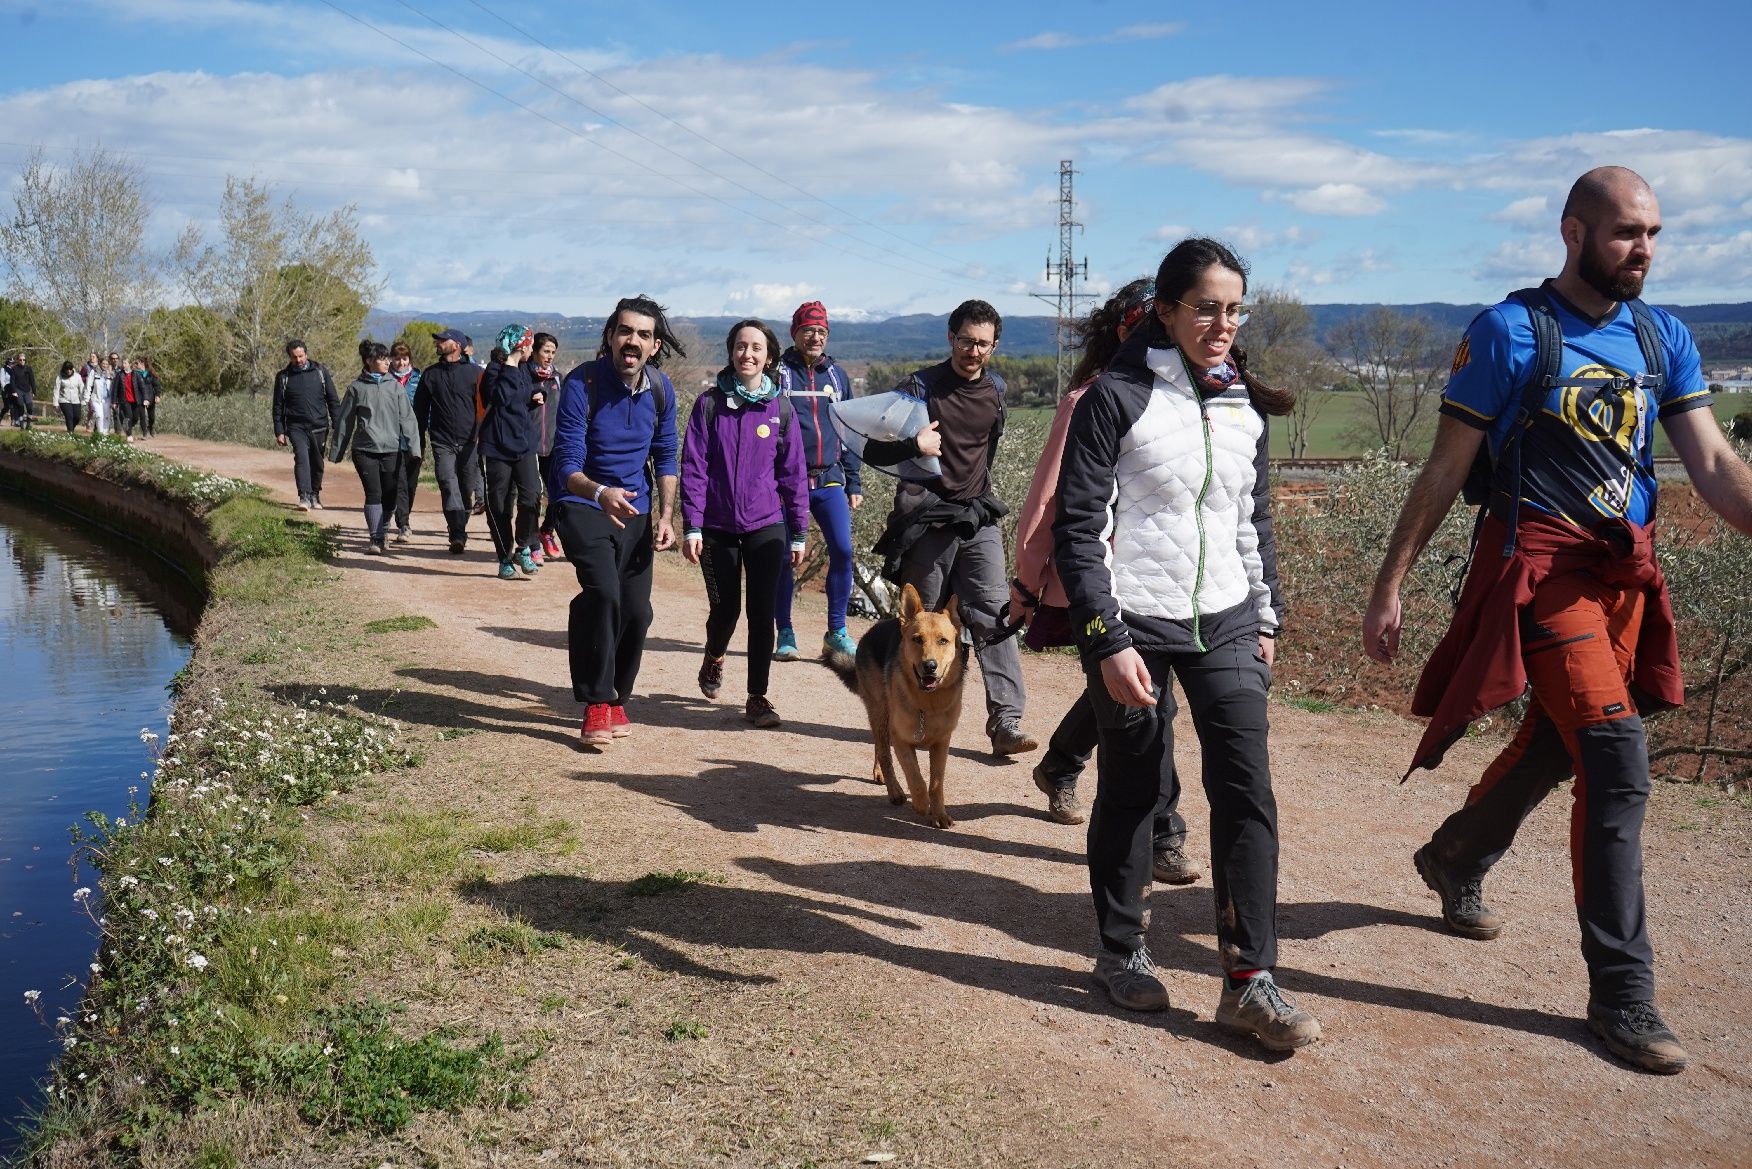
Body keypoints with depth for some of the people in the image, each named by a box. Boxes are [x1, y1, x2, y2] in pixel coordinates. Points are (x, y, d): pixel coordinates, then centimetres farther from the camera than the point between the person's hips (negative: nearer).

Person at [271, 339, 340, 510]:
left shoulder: (321, 371, 5)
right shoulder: (283, 377, 4)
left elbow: (333, 400, 6)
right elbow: (278, 406, 8)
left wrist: (337, 425, 0)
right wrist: (279, 431, 2)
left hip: (319, 427, 1)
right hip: (296, 427, -1)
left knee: (317, 463, 9)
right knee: (302, 458, -20)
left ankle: (315, 495, 27)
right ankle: (304, 497, -26)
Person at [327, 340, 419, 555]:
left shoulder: (394, 385, 7)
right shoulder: (357, 387, 4)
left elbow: (407, 417, 6)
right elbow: (344, 420, 10)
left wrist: (414, 444, -3)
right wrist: (336, 451, 12)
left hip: (391, 449, 2)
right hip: (364, 449, -2)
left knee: (390, 497, 3)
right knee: (373, 493, -11)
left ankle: (381, 534, 22)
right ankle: (375, 539, -6)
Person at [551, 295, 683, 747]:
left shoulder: (660, 389, -3)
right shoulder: (582, 383, -19)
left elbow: (665, 457, 9)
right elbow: (567, 463, -24)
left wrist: (666, 517, -1)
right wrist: (601, 493, -43)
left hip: (634, 510, 5)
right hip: (583, 507, -5)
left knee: (637, 611, 1)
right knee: (603, 593, -26)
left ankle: (615, 698, 24)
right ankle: (596, 705, -13)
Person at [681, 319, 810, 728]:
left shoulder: (781, 408, 1)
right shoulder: (710, 403, -2)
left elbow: (794, 472, 4)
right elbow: (693, 467, -3)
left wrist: (799, 533, 3)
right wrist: (692, 526, -10)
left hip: (766, 525, 0)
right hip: (717, 526, 0)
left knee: (761, 612, -4)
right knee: (725, 608, 7)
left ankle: (758, 697, 5)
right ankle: (714, 659, 39)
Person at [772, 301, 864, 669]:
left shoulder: (837, 375, 13)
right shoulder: (777, 373, 1)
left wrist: (854, 483, 14)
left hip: (829, 480, 3)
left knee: (842, 550, -8)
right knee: (783, 556, 0)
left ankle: (836, 633, 2)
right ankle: (785, 634, 13)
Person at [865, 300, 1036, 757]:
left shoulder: (995, 391, 9)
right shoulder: (919, 388, -5)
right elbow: (871, 450, -6)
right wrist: (914, 445, -21)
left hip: (978, 519, 3)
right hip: (926, 523, -3)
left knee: (995, 616, -11)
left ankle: (1006, 722, -14)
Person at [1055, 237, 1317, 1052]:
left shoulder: (1245, 403, 10)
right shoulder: (1117, 397, -8)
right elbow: (1077, 527, -11)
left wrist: (1267, 616, 17)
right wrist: (1107, 639, -16)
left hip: (1224, 624, 5)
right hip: (1133, 625, -4)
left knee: (1248, 789, -4)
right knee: (1134, 792, 5)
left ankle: (1249, 981, 2)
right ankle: (1121, 953, 24)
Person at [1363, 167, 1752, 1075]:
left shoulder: (1664, 339, 10)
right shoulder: (1511, 333, -7)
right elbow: (1444, 471, -5)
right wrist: (1388, 589, -7)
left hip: (1625, 575, 7)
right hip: (1542, 567, -6)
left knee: (1556, 746, 19)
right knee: (1618, 760, -15)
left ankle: (1454, 858, 47)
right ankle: (1620, 991, -6)